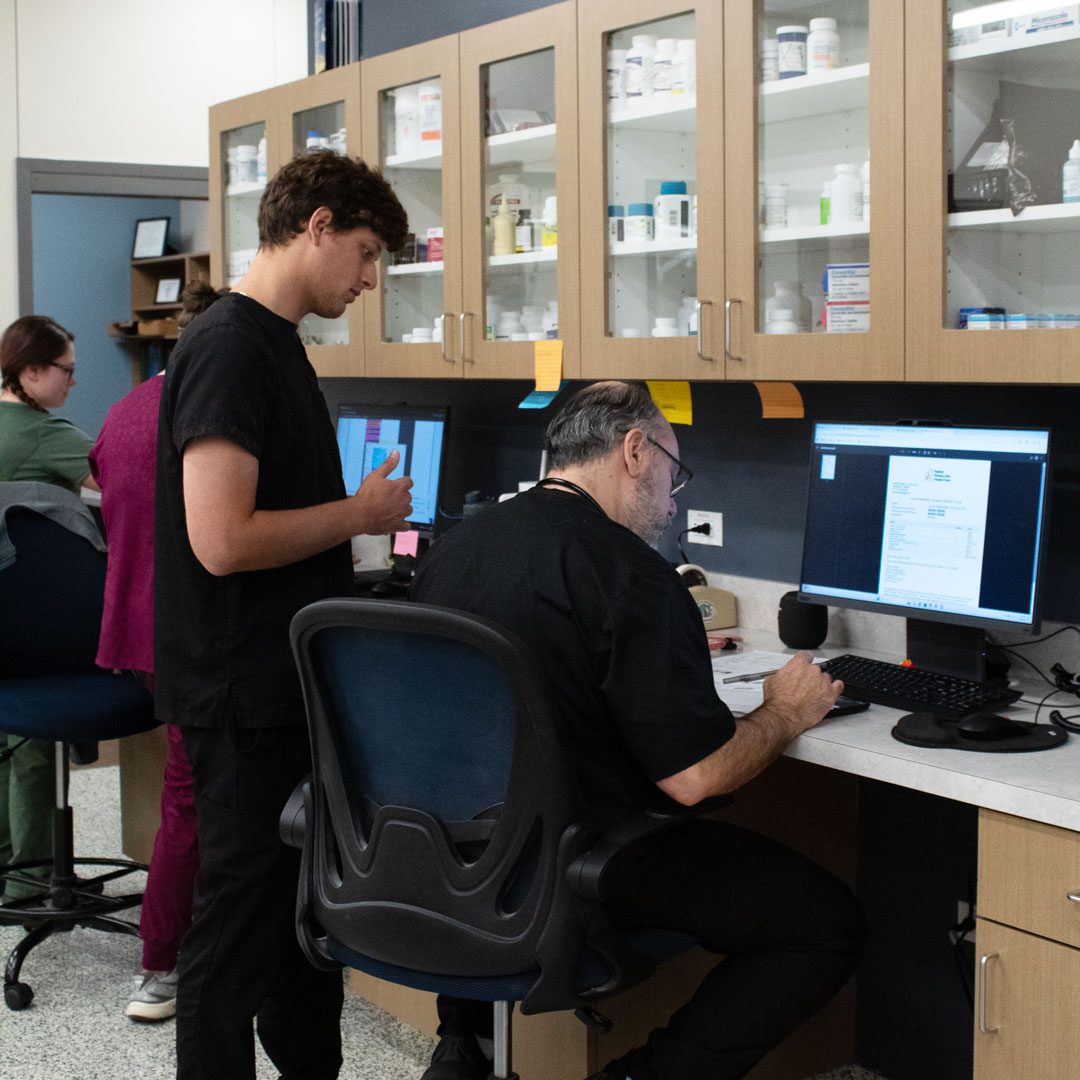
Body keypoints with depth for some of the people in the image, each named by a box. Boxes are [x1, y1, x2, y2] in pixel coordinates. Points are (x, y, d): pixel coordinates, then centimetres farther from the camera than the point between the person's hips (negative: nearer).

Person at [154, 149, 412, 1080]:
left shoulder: (275, 344, 12)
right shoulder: (229, 349, -18)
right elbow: (222, 540, -26)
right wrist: (360, 512, -15)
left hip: (294, 685, 10)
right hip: (245, 697, -10)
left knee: (308, 900, 19)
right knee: (243, 917, 1)